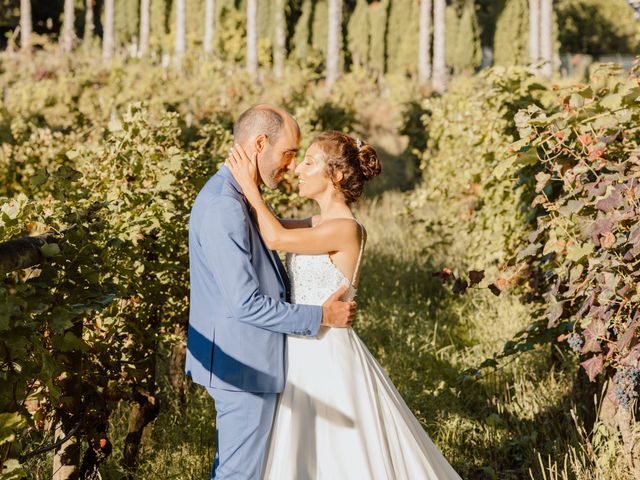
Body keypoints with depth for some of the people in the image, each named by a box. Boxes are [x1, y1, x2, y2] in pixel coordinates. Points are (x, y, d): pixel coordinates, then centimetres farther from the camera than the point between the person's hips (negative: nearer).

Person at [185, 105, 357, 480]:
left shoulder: (234, 197, 11)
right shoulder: (223, 207, -22)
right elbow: (245, 304, -24)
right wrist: (321, 316, -14)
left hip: (244, 362, 10)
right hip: (243, 366, -10)